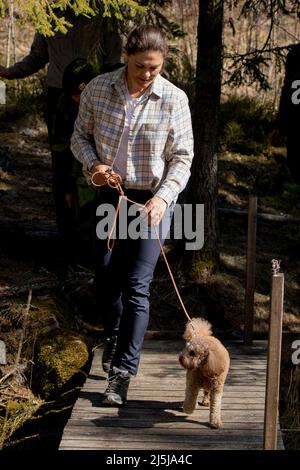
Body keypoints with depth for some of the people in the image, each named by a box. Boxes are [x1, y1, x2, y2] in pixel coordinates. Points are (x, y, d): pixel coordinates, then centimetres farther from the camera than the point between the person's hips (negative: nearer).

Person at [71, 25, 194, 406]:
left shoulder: (174, 99, -13)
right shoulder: (98, 90, -7)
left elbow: (182, 158, -8)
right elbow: (80, 135, 5)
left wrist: (163, 197, -23)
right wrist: (92, 164, -15)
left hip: (153, 200, -3)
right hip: (111, 195, 3)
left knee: (136, 286, -8)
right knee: (105, 279, 11)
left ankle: (123, 371, 0)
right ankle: (113, 335, 42)